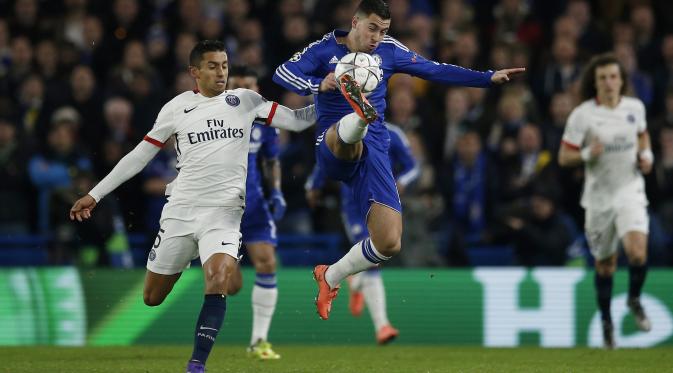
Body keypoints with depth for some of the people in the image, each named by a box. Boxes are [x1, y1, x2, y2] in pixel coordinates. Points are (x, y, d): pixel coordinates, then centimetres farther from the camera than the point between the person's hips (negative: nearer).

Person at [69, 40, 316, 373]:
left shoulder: (245, 101, 7)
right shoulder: (177, 108, 5)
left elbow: (296, 120, 7)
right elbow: (140, 155, 11)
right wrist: (94, 195, 11)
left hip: (224, 212, -1)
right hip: (180, 211, 1)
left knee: (218, 280, -27)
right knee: (152, 298, 4)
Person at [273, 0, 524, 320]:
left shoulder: (388, 51, 11)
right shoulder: (326, 49, 2)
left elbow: (436, 71, 13)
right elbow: (282, 73, -9)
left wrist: (489, 78, 7)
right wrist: (318, 85, -27)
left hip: (373, 152, 3)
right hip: (333, 149, -3)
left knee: (389, 243, -8)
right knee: (348, 137, -42)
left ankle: (330, 277, 14)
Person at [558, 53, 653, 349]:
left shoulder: (635, 107, 1)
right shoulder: (582, 115, -9)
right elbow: (563, 157, -5)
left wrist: (646, 155, 4)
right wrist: (587, 153, -23)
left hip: (630, 191, 1)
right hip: (599, 194, -1)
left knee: (637, 253, -20)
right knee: (605, 264, 9)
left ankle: (634, 300, 9)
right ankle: (606, 321, 30)